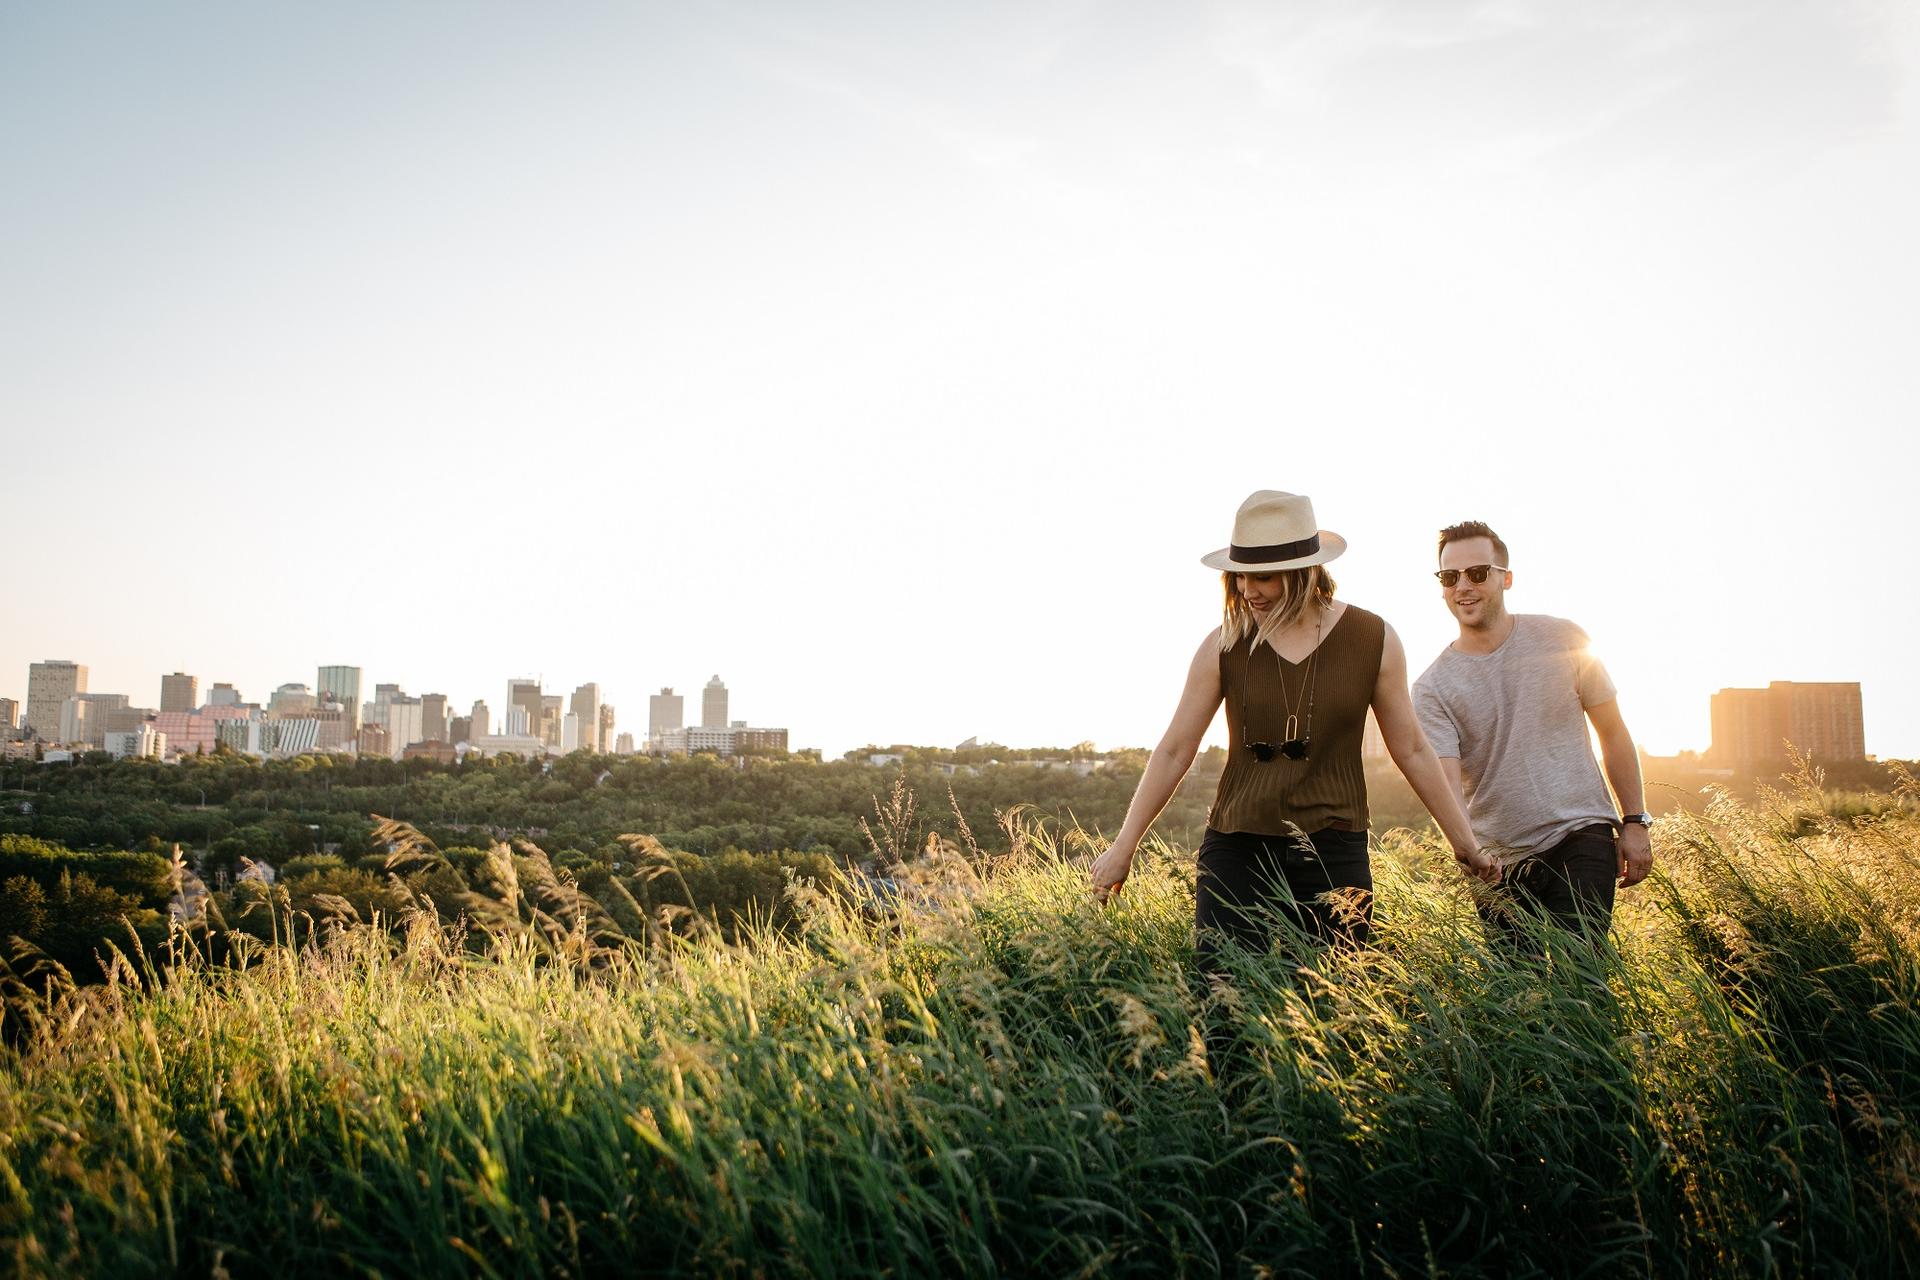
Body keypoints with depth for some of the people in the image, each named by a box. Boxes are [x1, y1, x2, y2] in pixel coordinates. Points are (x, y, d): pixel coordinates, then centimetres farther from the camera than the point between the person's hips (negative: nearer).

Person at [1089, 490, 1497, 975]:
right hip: (1236, 850, 0)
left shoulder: (1373, 640, -1)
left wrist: (1464, 841, 12)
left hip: (1333, 854, 0)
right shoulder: (1223, 646, -2)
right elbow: (1174, 751, 4)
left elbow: (1411, 750, 8)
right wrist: (1124, 847, 4)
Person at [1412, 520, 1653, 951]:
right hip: (1499, 862, 2)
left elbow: (1612, 732, 7)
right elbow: (1446, 784, -13)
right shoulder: (1433, 688, -3)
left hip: (1580, 836, -1)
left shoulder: (1563, 641, 0)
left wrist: (1635, 822, 3)